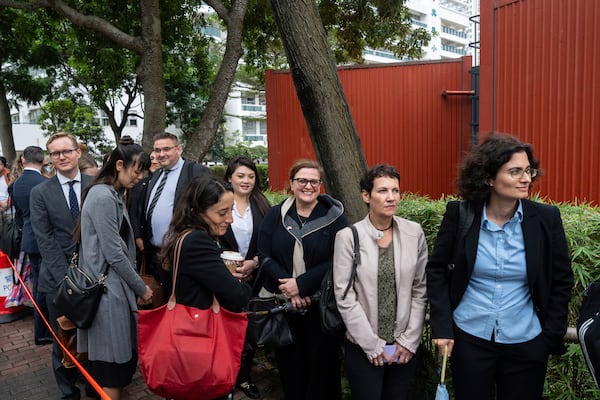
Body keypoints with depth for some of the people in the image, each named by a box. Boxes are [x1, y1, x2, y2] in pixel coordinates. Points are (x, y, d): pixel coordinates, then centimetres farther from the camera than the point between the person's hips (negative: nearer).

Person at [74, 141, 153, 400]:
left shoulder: (113, 194, 12)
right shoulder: (103, 197, -18)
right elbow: (114, 253, -19)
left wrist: (136, 284, 13)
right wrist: (141, 288, -9)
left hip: (114, 283, 9)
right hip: (108, 288, -9)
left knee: (119, 356, 18)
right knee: (115, 358, 2)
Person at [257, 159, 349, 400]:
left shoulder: (335, 216, -4)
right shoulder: (275, 215, 4)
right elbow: (264, 256, -1)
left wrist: (301, 284, -17)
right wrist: (288, 286, -16)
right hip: (281, 303, 3)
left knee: (321, 363, 8)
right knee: (289, 363, 14)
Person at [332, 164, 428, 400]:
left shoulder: (414, 233, -3)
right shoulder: (348, 237, -10)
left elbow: (420, 290, 1)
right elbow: (345, 298, -10)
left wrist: (409, 340, -3)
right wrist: (372, 345, -10)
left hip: (405, 347, 2)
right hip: (362, 348, -2)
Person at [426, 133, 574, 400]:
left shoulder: (546, 218, -8)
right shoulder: (459, 214, -10)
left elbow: (561, 281, 1)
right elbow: (437, 271, -3)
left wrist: (551, 336, 0)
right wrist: (441, 327, -6)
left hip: (526, 343, 1)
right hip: (468, 338, 0)